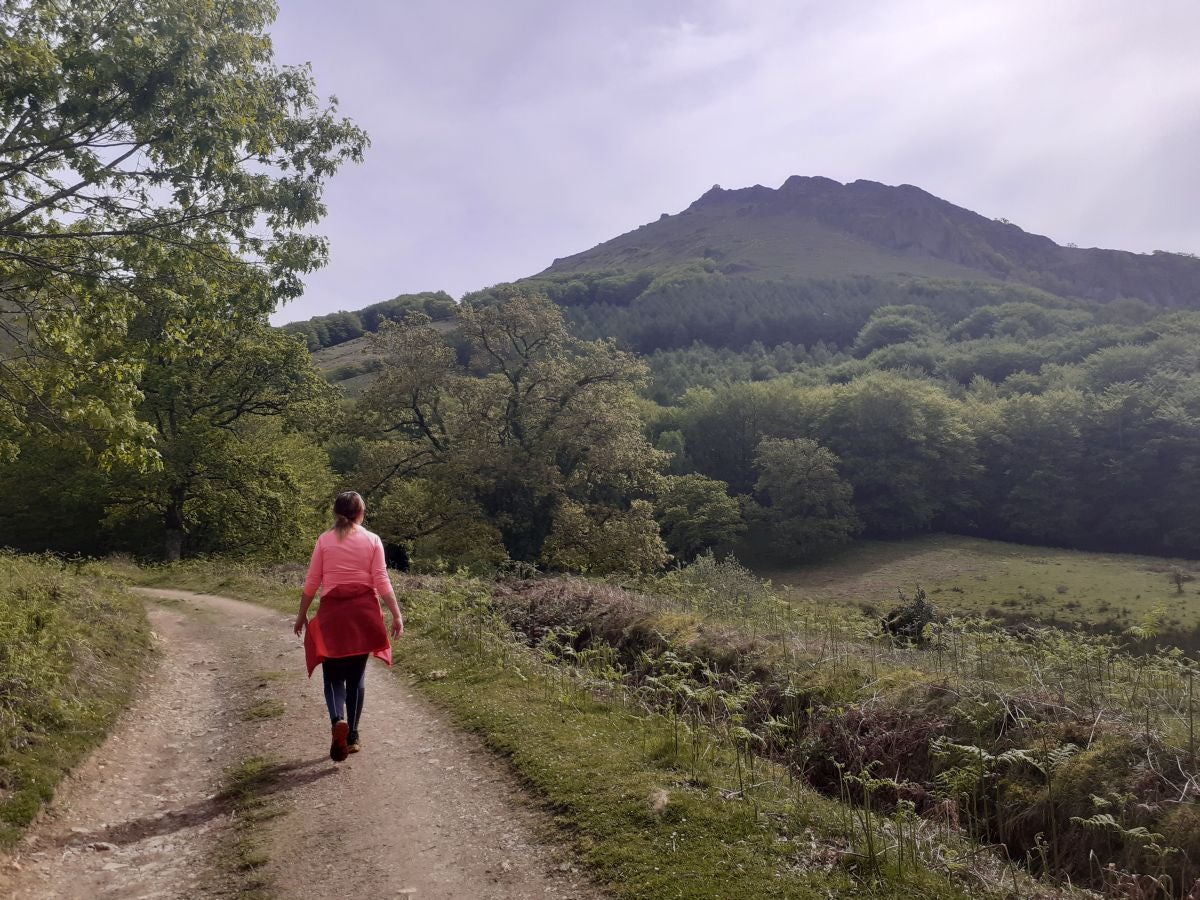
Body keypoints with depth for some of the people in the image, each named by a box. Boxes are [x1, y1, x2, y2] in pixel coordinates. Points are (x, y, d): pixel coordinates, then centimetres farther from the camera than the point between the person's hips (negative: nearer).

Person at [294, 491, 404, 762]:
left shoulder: (324, 540, 0)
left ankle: (338, 720, -17)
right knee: (356, 675, 11)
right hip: (363, 613, 1)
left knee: (333, 674, 9)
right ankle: (352, 736, 13)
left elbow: (312, 582, 1)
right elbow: (382, 582, -5)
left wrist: (301, 614, 12)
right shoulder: (372, 541, 0)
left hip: (332, 613, 0)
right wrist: (397, 615, -2)